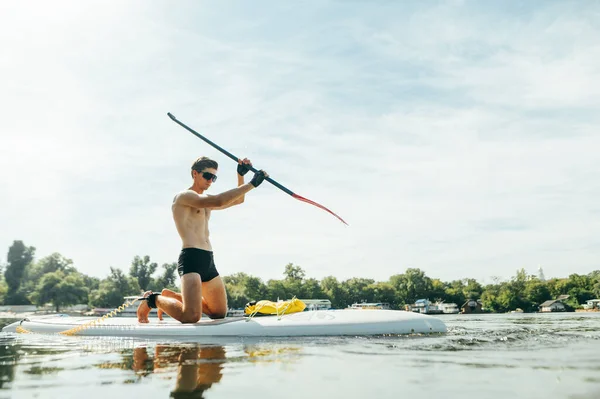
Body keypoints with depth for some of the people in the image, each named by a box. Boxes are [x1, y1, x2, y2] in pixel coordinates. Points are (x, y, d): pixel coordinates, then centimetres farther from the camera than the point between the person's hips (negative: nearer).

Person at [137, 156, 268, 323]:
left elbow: (238, 200, 26)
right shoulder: (183, 196, -5)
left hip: (208, 261, 9)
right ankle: (153, 299, 6)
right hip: (191, 259, -9)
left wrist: (241, 175, 10)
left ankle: (172, 296, 25)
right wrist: (252, 183, -18)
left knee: (220, 313, 15)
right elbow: (219, 201, -21)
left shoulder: (206, 201, 22)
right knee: (191, 316, -24)